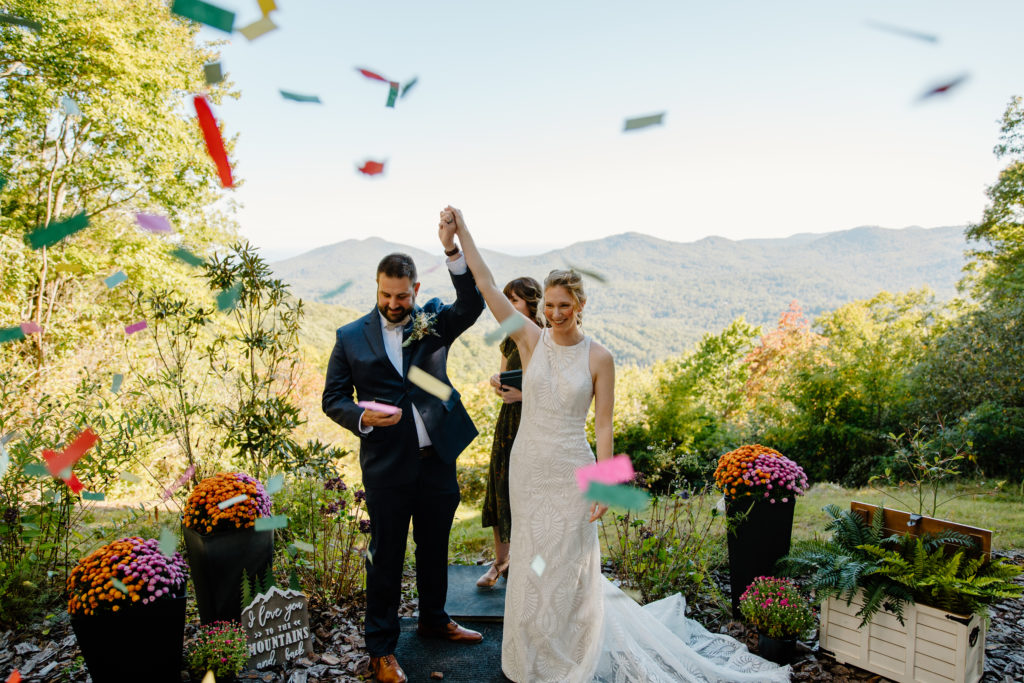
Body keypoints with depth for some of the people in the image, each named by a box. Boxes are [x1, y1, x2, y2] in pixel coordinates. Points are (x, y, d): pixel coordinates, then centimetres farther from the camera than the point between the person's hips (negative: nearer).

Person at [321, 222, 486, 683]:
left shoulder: (433, 321, 2)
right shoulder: (351, 338, -1)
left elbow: (472, 305, -16)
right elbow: (333, 399, 2)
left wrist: (453, 251, -27)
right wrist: (362, 417, -19)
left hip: (438, 459, 2)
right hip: (387, 467, -2)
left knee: (435, 549, 19)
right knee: (385, 558, 8)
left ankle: (434, 619, 42)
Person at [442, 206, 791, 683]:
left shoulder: (598, 358, -8)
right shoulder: (530, 339, -4)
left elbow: (604, 425, -5)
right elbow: (485, 284, -10)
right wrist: (461, 231, -15)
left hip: (571, 471, -2)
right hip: (528, 465, 2)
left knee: (568, 561, 9)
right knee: (531, 558, 15)